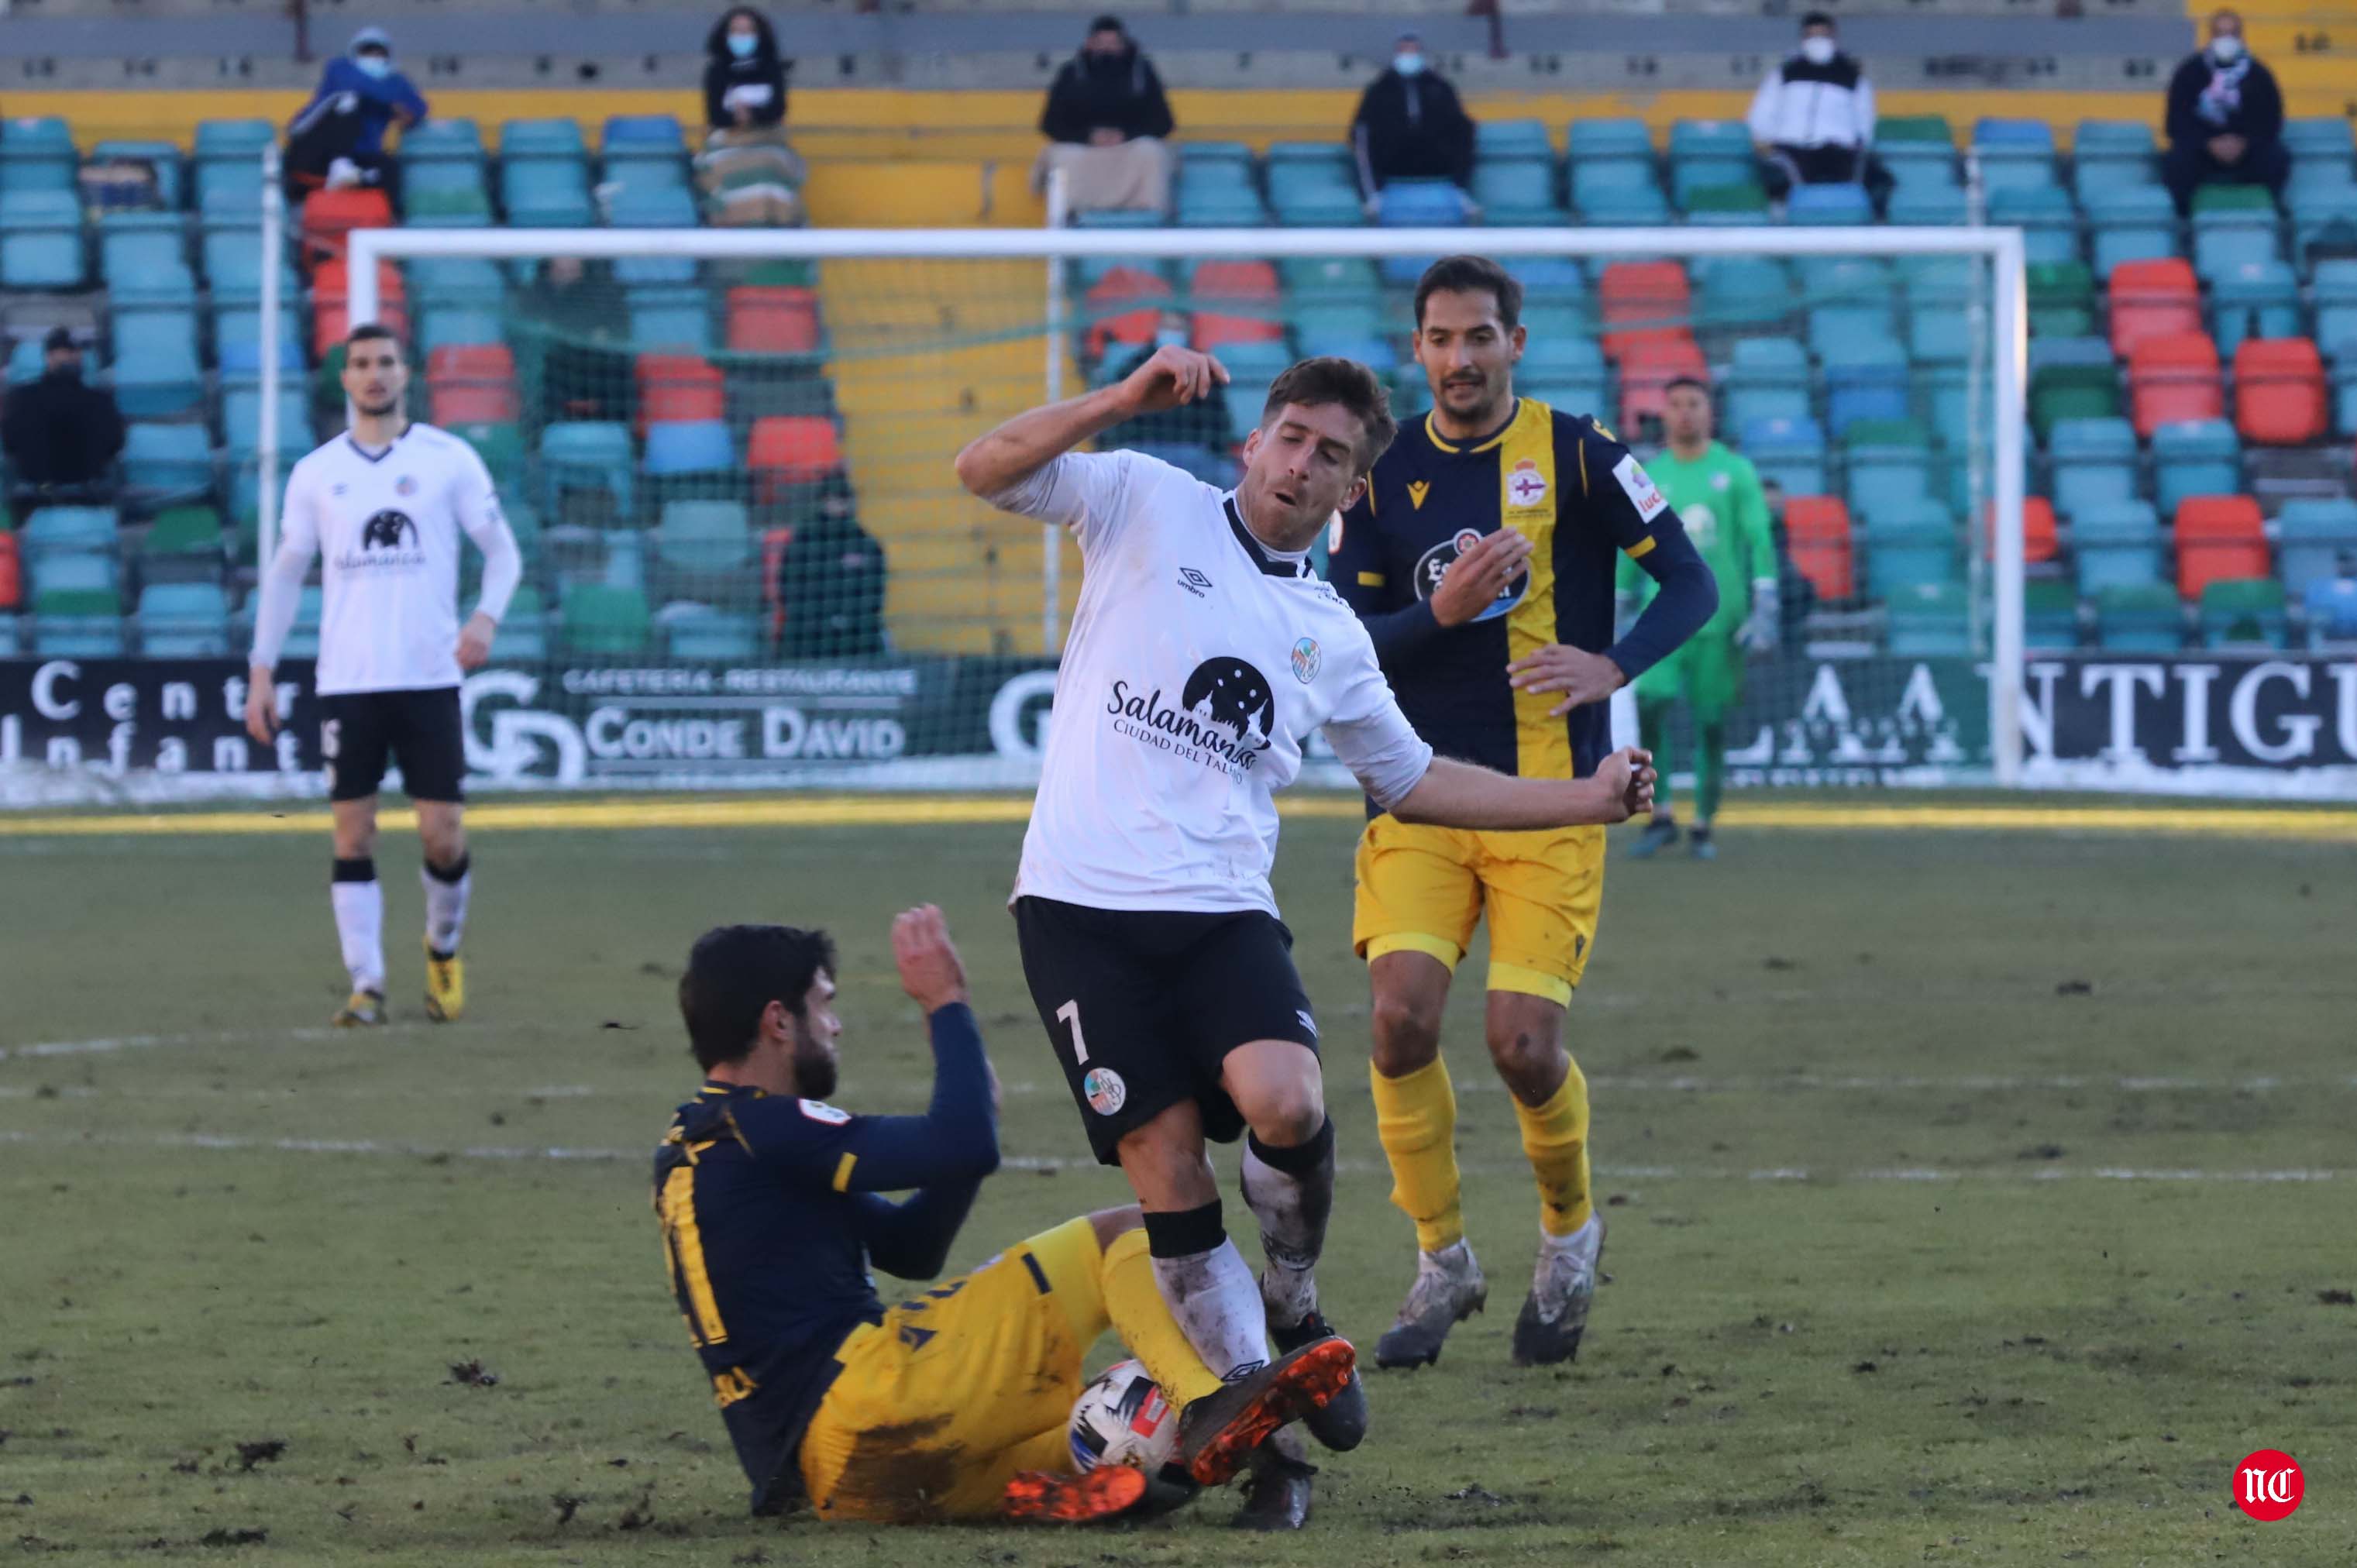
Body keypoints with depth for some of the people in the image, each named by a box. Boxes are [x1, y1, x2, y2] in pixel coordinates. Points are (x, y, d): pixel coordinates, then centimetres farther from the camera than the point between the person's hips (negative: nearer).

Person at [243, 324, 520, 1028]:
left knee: (444, 837, -3)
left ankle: (443, 949, 24)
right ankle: (366, 987, 1)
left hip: (429, 675, -1)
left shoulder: (449, 460, 2)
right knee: (353, 835, -2)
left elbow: (502, 550, 5)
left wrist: (486, 616, -14)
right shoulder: (315, 473, 8)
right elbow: (284, 573, 13)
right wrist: (261, 672, 8)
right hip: (346, 680, 1)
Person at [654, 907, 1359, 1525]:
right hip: (867, 1397, -9)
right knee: (1123, 1237, -5)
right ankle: (1206, 1410, -30)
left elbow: (908, 1246, 25)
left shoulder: (692, 1150, 25)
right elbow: (965, 1149, -13)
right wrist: (948, 1004, 1)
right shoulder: (763, 1131, -6)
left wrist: (972, 1110, 11)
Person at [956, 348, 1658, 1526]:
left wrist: (1584, 801, 23)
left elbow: (1411, 780, 29)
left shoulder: (1327, 633, 18)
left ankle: (1292, 1307, 5)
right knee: (1165, 1165, -10)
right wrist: (1123, 401, -19)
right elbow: (987, 472, -6)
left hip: (1222, 912, 3)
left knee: (1286, 1108, -25)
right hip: (1081, 906, -3)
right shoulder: (1147, 507, 6)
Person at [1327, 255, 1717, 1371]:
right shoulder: (1383, 473, 6)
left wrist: (1613, 665, -18)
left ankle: (1570, 1236, 18)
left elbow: (1690, 585, 0)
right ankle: (1443, 1264, 2)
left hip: (1549, 797, -2)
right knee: (1401, 1015, -15)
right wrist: (1441, 611, -15)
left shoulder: (1576, 453, -1)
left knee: (1522, 1041, -11)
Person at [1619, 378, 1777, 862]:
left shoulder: (1736, 472, 5)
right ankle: (1660, 816, -7)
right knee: (1651, 704, -17)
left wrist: (1764, 609, -7)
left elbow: (1759, 540, 1)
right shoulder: (1648, 477, 11)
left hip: (1719, 617, -1)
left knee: (1712, 722, 0)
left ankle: (1703, 826, 10)